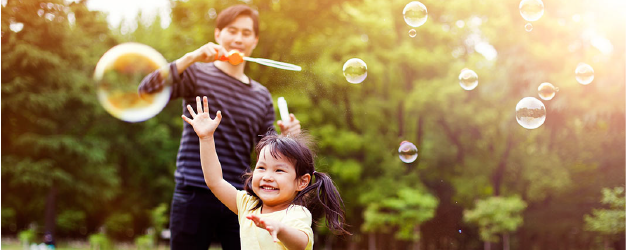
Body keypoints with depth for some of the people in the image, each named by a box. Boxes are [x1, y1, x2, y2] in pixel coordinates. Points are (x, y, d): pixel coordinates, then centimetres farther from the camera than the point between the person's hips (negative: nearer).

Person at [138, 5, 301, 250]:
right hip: (194, 196, -3)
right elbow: (147, 91, -14)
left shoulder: (262, 96, 16)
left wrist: (285, 138, -4)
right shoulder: (197, 73, 4)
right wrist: (191, 58, -21)